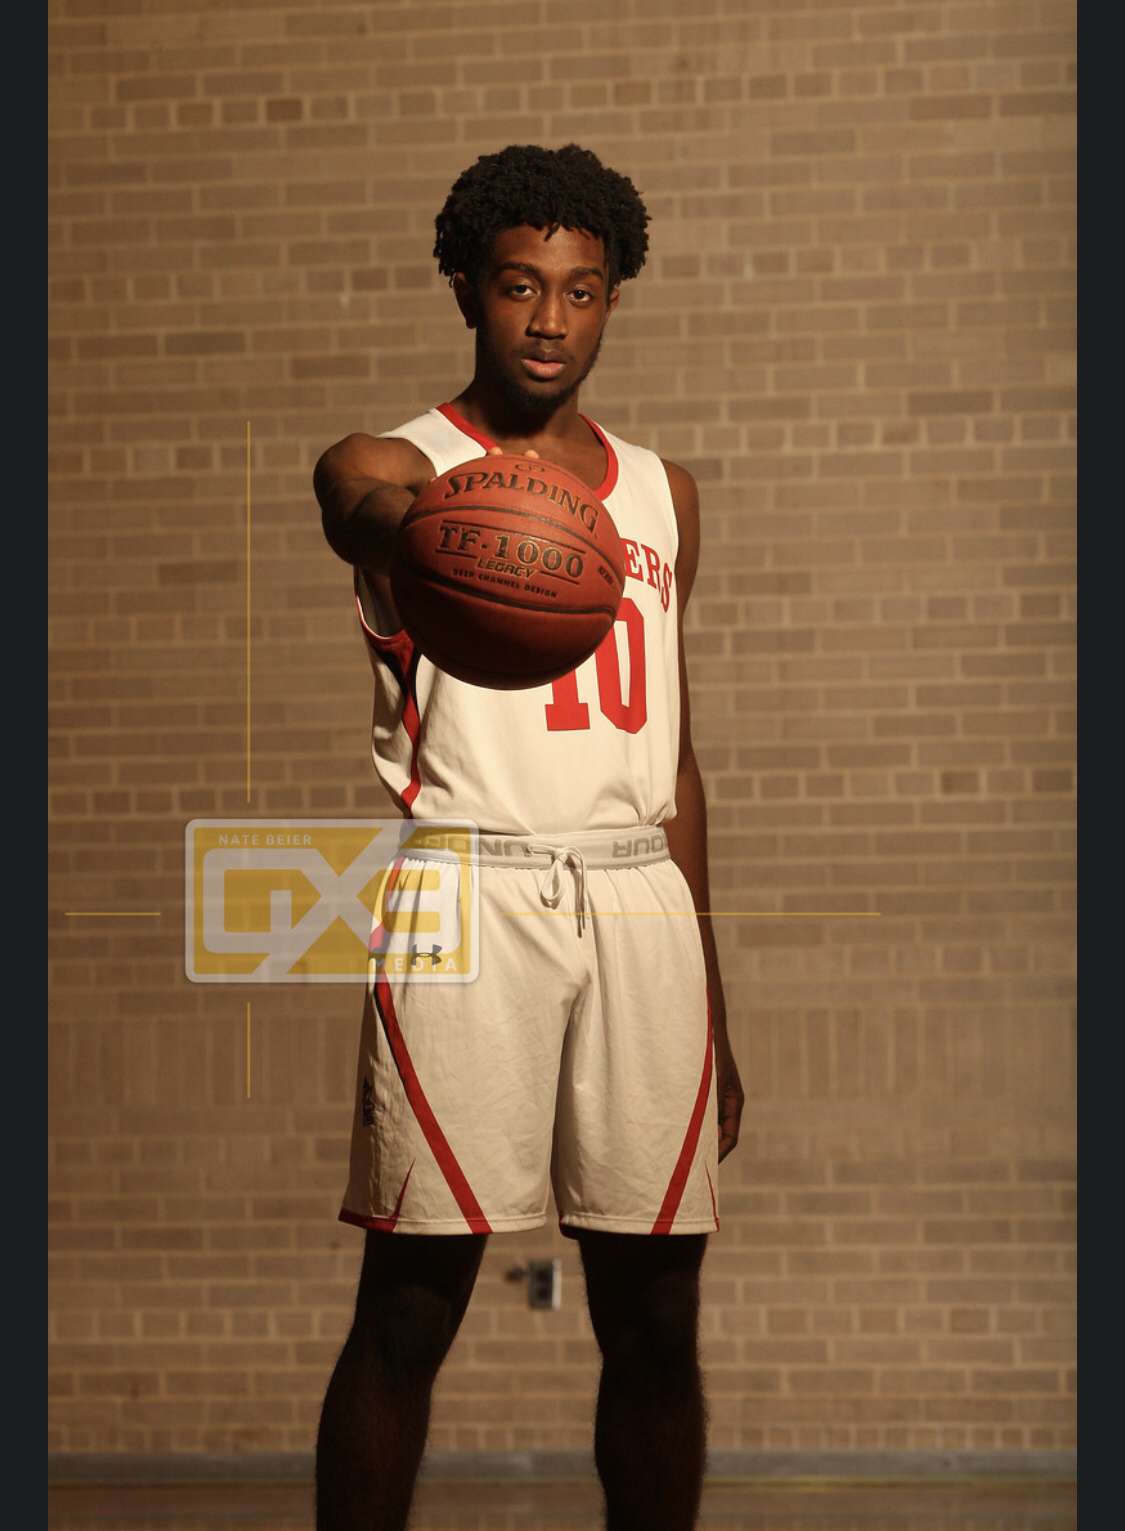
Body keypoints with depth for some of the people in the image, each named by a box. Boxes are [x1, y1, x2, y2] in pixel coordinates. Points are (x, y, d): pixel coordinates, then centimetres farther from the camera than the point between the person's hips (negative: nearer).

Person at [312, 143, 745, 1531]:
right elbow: (380, 514, -24)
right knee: (409, 1306, -7)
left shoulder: (661, 493, 18)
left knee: (654, 1313, 3)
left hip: (640, 898, 4)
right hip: (465, 895, -4)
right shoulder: (394, 465, 3)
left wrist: (711, 999, 18)